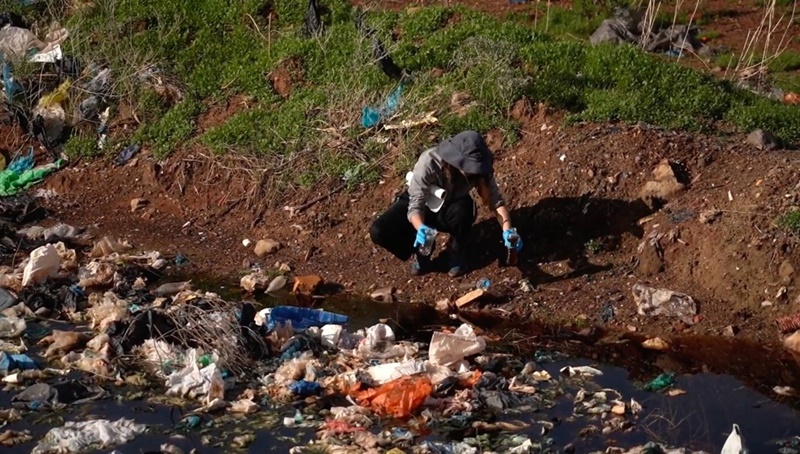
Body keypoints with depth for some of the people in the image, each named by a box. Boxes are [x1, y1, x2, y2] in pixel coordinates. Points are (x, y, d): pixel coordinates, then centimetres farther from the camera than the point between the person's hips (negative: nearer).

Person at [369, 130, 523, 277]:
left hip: (450, 209, 1)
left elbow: (496, 200, -23)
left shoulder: (478, 168, -27)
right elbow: (415, 206, -35)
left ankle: (457, 252, -6)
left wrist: (507, 230, -41)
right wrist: (421, 228, -56)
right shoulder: (428, 163, -36)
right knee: (379, 232, -28)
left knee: (463, 209, -37)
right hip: (422, 205, -1)